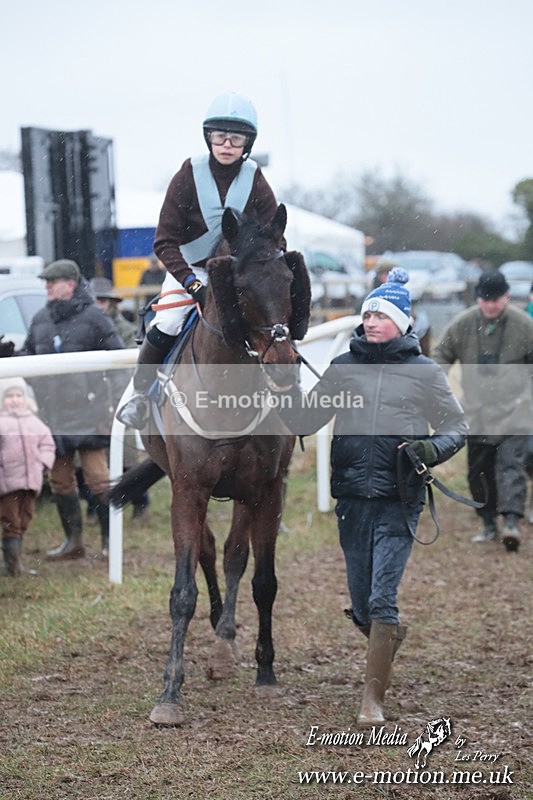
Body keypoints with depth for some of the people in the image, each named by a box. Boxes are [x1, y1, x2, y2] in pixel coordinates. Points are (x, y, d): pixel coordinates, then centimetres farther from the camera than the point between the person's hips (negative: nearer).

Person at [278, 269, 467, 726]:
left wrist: (432, 450, -14)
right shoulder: (344, 367, 9)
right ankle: (390, 635, 46)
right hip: (352, 499, 3)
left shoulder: (424, 371, 2)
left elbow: (457, 427, 6)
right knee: (361, 606, 11)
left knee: (381, 600, -11)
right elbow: (305, 422, 7)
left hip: (399, 502, -3)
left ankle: (374, 701, -4)